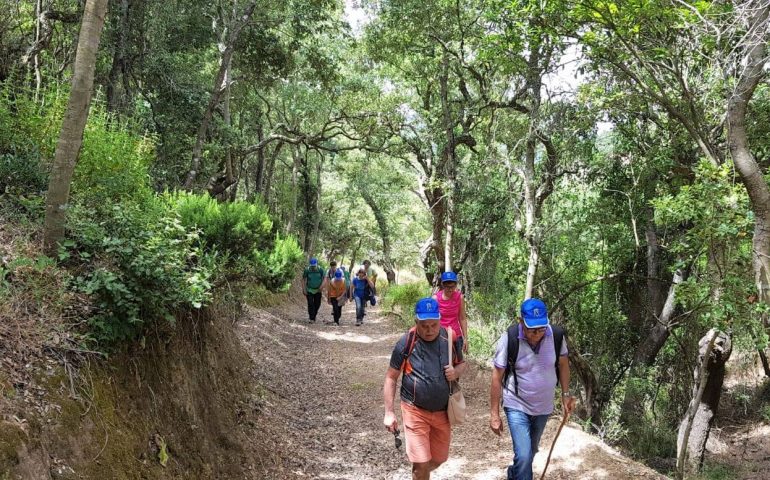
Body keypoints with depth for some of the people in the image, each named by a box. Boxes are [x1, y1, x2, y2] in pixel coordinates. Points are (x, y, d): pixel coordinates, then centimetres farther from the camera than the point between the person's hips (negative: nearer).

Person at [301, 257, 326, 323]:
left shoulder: (320, 270, -10)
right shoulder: (307, 270, -12)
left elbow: (325, 278, -10)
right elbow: (303, 280, -5)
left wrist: (322, 286, -27)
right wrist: (304, 289, -10)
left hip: (318, 290, 2)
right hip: (309, 290, -2)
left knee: (317, 304, 7)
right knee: (310, 304, -12)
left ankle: (314, 316, 29)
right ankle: (311, 318, -7)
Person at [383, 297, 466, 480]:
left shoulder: (450, 338, -7)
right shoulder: (406, 342, -16)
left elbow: (462, 364, 10)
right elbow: (391, 377, -8)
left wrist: (456, 372, -14)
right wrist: (389, 412, -10)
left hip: (443, 411, 4)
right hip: (415, 411, -4)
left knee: (439, 458, 17)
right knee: (421, 463, -5)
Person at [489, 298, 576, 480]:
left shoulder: (556, 335, -16)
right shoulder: (509, 339, -24)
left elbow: (563, 364, 4)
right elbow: (497, 377, -15)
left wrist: (566, 394, 1)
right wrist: (494, 414, -12)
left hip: (544, 406, 4)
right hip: (517, 406, -4)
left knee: (530, 451, 23)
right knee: (524, 456, -16)